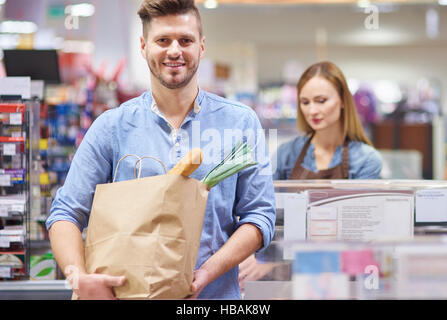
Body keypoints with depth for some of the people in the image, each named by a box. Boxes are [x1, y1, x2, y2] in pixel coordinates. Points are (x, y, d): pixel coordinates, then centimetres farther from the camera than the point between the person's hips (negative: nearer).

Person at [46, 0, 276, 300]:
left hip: (216, 294, 0)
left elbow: (260, 216, -1)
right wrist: (80, 278, -19)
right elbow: (67, 214, 0)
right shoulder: (112, 126, 3)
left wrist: (207, 273, -15)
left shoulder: (241, 122, 3)